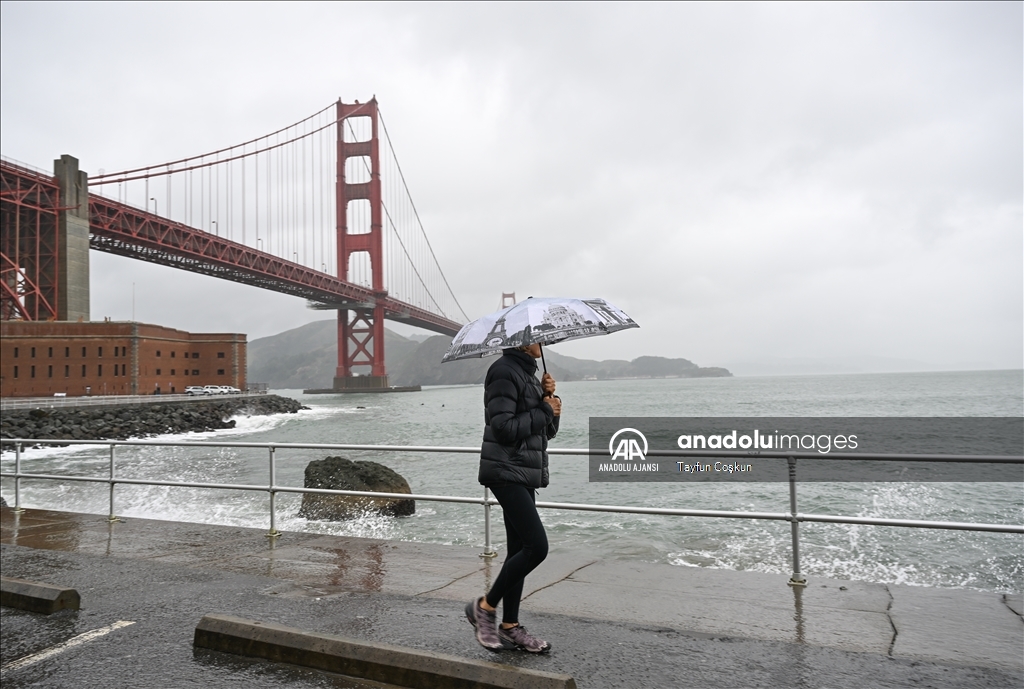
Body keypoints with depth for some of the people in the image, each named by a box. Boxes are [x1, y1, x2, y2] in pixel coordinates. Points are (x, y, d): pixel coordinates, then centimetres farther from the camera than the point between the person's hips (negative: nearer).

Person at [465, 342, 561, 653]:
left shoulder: (530, 372, 17)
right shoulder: (504, 371, -12)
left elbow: (547, 431, 18)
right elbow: (503, 428, -21)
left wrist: (549, 398, 0)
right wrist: (544, 411, -12)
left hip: (525, 473, 9)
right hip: (507, 472, -9)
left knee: (519, 549, 10)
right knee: (537, 546, -13)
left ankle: (510, 627, 19)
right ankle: (485, 606, 4)